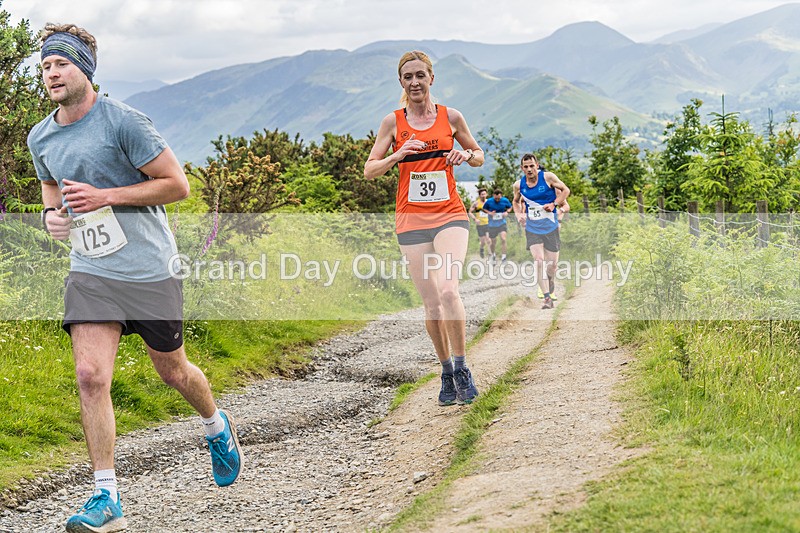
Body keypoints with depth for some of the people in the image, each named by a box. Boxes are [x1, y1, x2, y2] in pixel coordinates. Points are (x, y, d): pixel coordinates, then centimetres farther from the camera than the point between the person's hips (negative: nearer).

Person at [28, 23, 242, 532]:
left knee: (172, 371, 12)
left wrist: (105, 195, -19)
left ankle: (219, 427, 45)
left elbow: (178, 185, -11)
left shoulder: (123, 121, -13)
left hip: (149, 268, -4)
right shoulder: (41, 137, 5)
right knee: (90, 376, -12)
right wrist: (52, 213, 1)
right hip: (91, 271, 4)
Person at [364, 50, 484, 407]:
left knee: (448, 290, -21)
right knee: (431, 302, 1)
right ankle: (447, 373, 17)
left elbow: (478, 157, 17)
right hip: (411, 220, 1)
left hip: (450, 215, -1)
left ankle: (461, 368, -8)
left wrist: (467, 155, -6)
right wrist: (399, 154, -16)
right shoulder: (393, 122, 4)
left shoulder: (451, 117, 5)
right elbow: (369, 171, 2)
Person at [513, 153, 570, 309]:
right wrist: (518, 214, 0)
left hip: (551, 228, -1)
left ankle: (551, 282, 41)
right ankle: (547, 299, -13)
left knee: (551, 264, 5)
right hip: (532, 230, 1)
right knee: (539, 261, -15)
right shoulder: (519, 185, 0)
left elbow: (565, 190, 1)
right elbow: (516, 201, 19)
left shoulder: (548, 177, -9)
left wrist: (554, 204, -12)